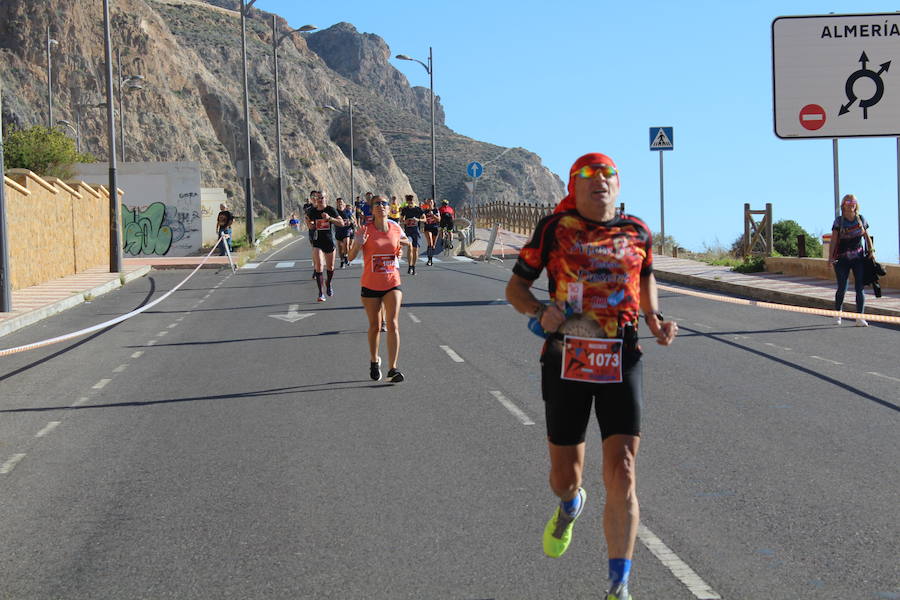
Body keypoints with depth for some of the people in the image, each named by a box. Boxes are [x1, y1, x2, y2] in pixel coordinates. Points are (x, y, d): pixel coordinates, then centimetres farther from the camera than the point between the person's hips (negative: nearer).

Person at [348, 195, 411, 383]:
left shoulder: (396, 229, 1)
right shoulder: (365, 230, -7)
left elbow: (404, 241, 23)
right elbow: (351, 256, -12)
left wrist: (406, 244, 1)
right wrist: (357, 244, -31)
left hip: (392, 284, 1)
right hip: (370, 285, -1)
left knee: (393, 324, -12)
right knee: (375, 326, 9)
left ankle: (393, 368, -13)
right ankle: (374, 361, 33)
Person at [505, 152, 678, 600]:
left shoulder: (637, 232, 6)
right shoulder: (555, 228, 0)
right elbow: (515, 286, 6)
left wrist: (655, 322, 8)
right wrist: (540, 311, -16)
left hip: (621, 363, 1)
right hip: (565, 361, 0)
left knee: (621, 475, -9)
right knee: (564, 475, 9)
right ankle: (570, 505, 50)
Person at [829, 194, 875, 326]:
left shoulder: (861, 219, 6)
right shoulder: (839, 221, -2)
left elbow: (867, 237, 11)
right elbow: (834, 239, -7)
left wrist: (871, 251, -4)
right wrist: (831, 256, -17)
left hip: (859, 258, 2)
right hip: (842, 259, -2)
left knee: (860, 288, -4)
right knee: (842, 288, 3)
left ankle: (860, 318, -2)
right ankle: (838, 314, 24)